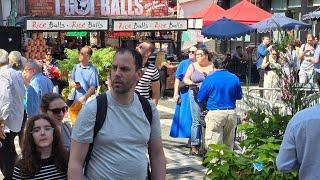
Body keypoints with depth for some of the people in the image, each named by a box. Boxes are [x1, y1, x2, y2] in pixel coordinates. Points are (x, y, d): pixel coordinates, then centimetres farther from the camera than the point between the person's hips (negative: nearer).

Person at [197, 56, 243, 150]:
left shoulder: (209, 79, -6)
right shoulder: (235, 78, 5)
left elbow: (200, 99, -3)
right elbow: (239, 96, 16)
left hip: (215, 113, -4)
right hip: (231, 113, 4)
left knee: (213, 144, 0)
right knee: (229, 143, 14)